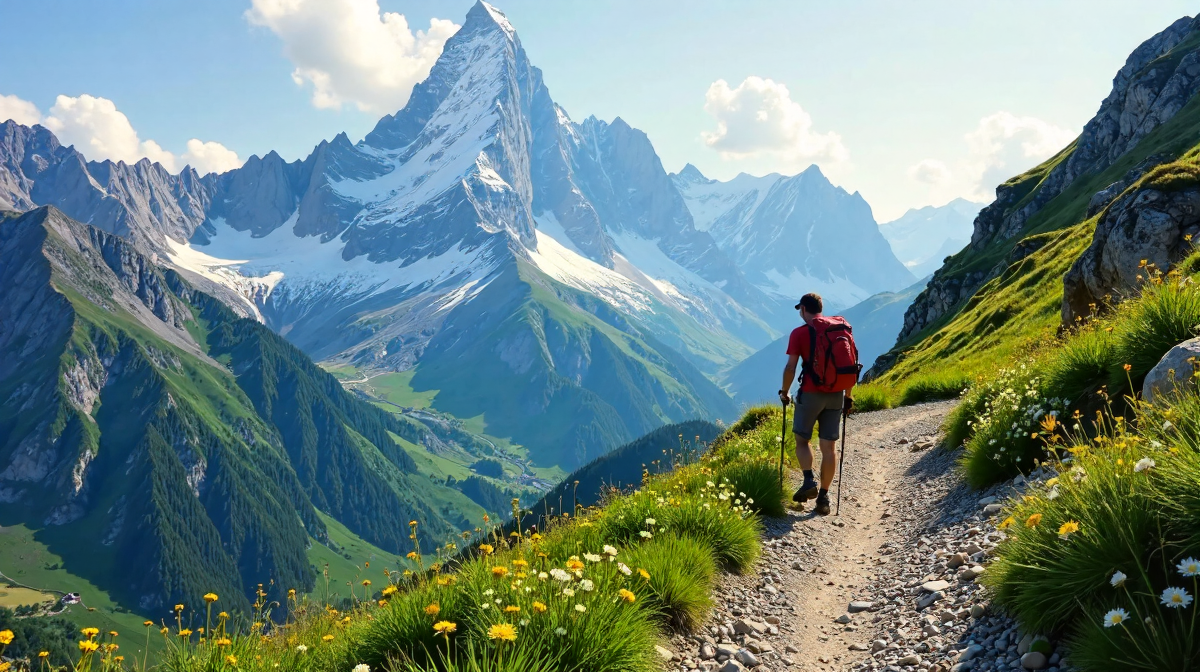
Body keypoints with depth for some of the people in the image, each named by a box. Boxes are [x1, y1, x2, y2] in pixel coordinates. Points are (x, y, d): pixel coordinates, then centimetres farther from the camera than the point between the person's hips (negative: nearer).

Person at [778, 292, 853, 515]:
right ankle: (823, 497, 9)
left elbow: (791, 367, -8)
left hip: (811, 393, -4)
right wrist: (847, 395, 18)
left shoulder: (799, 333, -4)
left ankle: (809, 481, -8)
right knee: (829, 446, 7)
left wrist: (785, 391, 7)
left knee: (802, 439, 13)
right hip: (836, 394, 4)